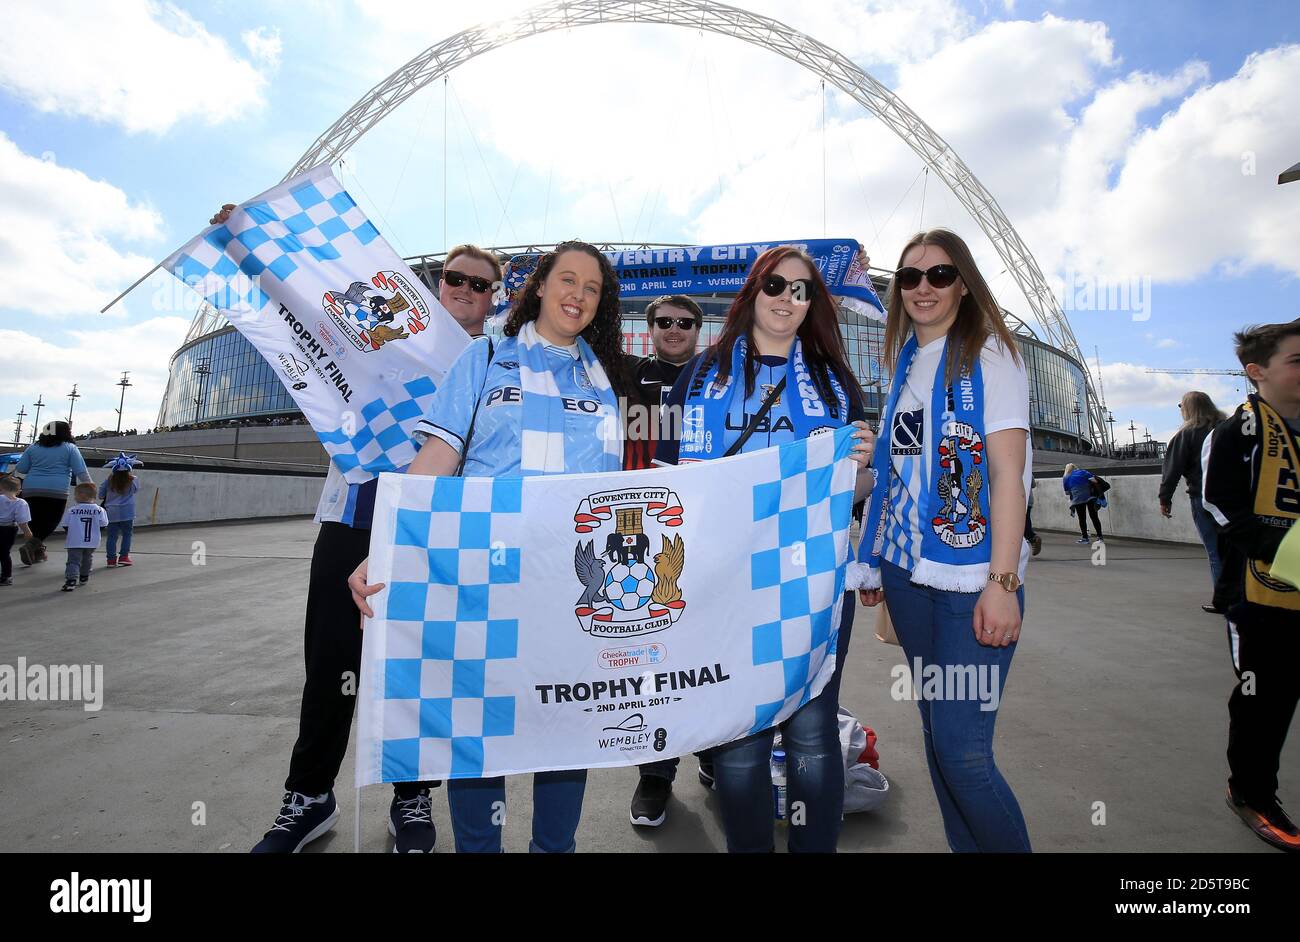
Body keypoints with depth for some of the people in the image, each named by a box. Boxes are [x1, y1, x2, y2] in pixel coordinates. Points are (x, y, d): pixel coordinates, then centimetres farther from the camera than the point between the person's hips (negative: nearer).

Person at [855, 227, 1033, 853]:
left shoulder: (988, 354, -2)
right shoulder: (905, 363, 15)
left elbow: (1007, 470, -11)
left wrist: (1003, 583, -18)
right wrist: (876, 564, 12)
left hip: (971, 578, -6)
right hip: (908, 572, 6)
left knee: (963, 751, -6)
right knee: (936, 732, 13)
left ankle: (1009, 846, 17)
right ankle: (966, 846, 31)